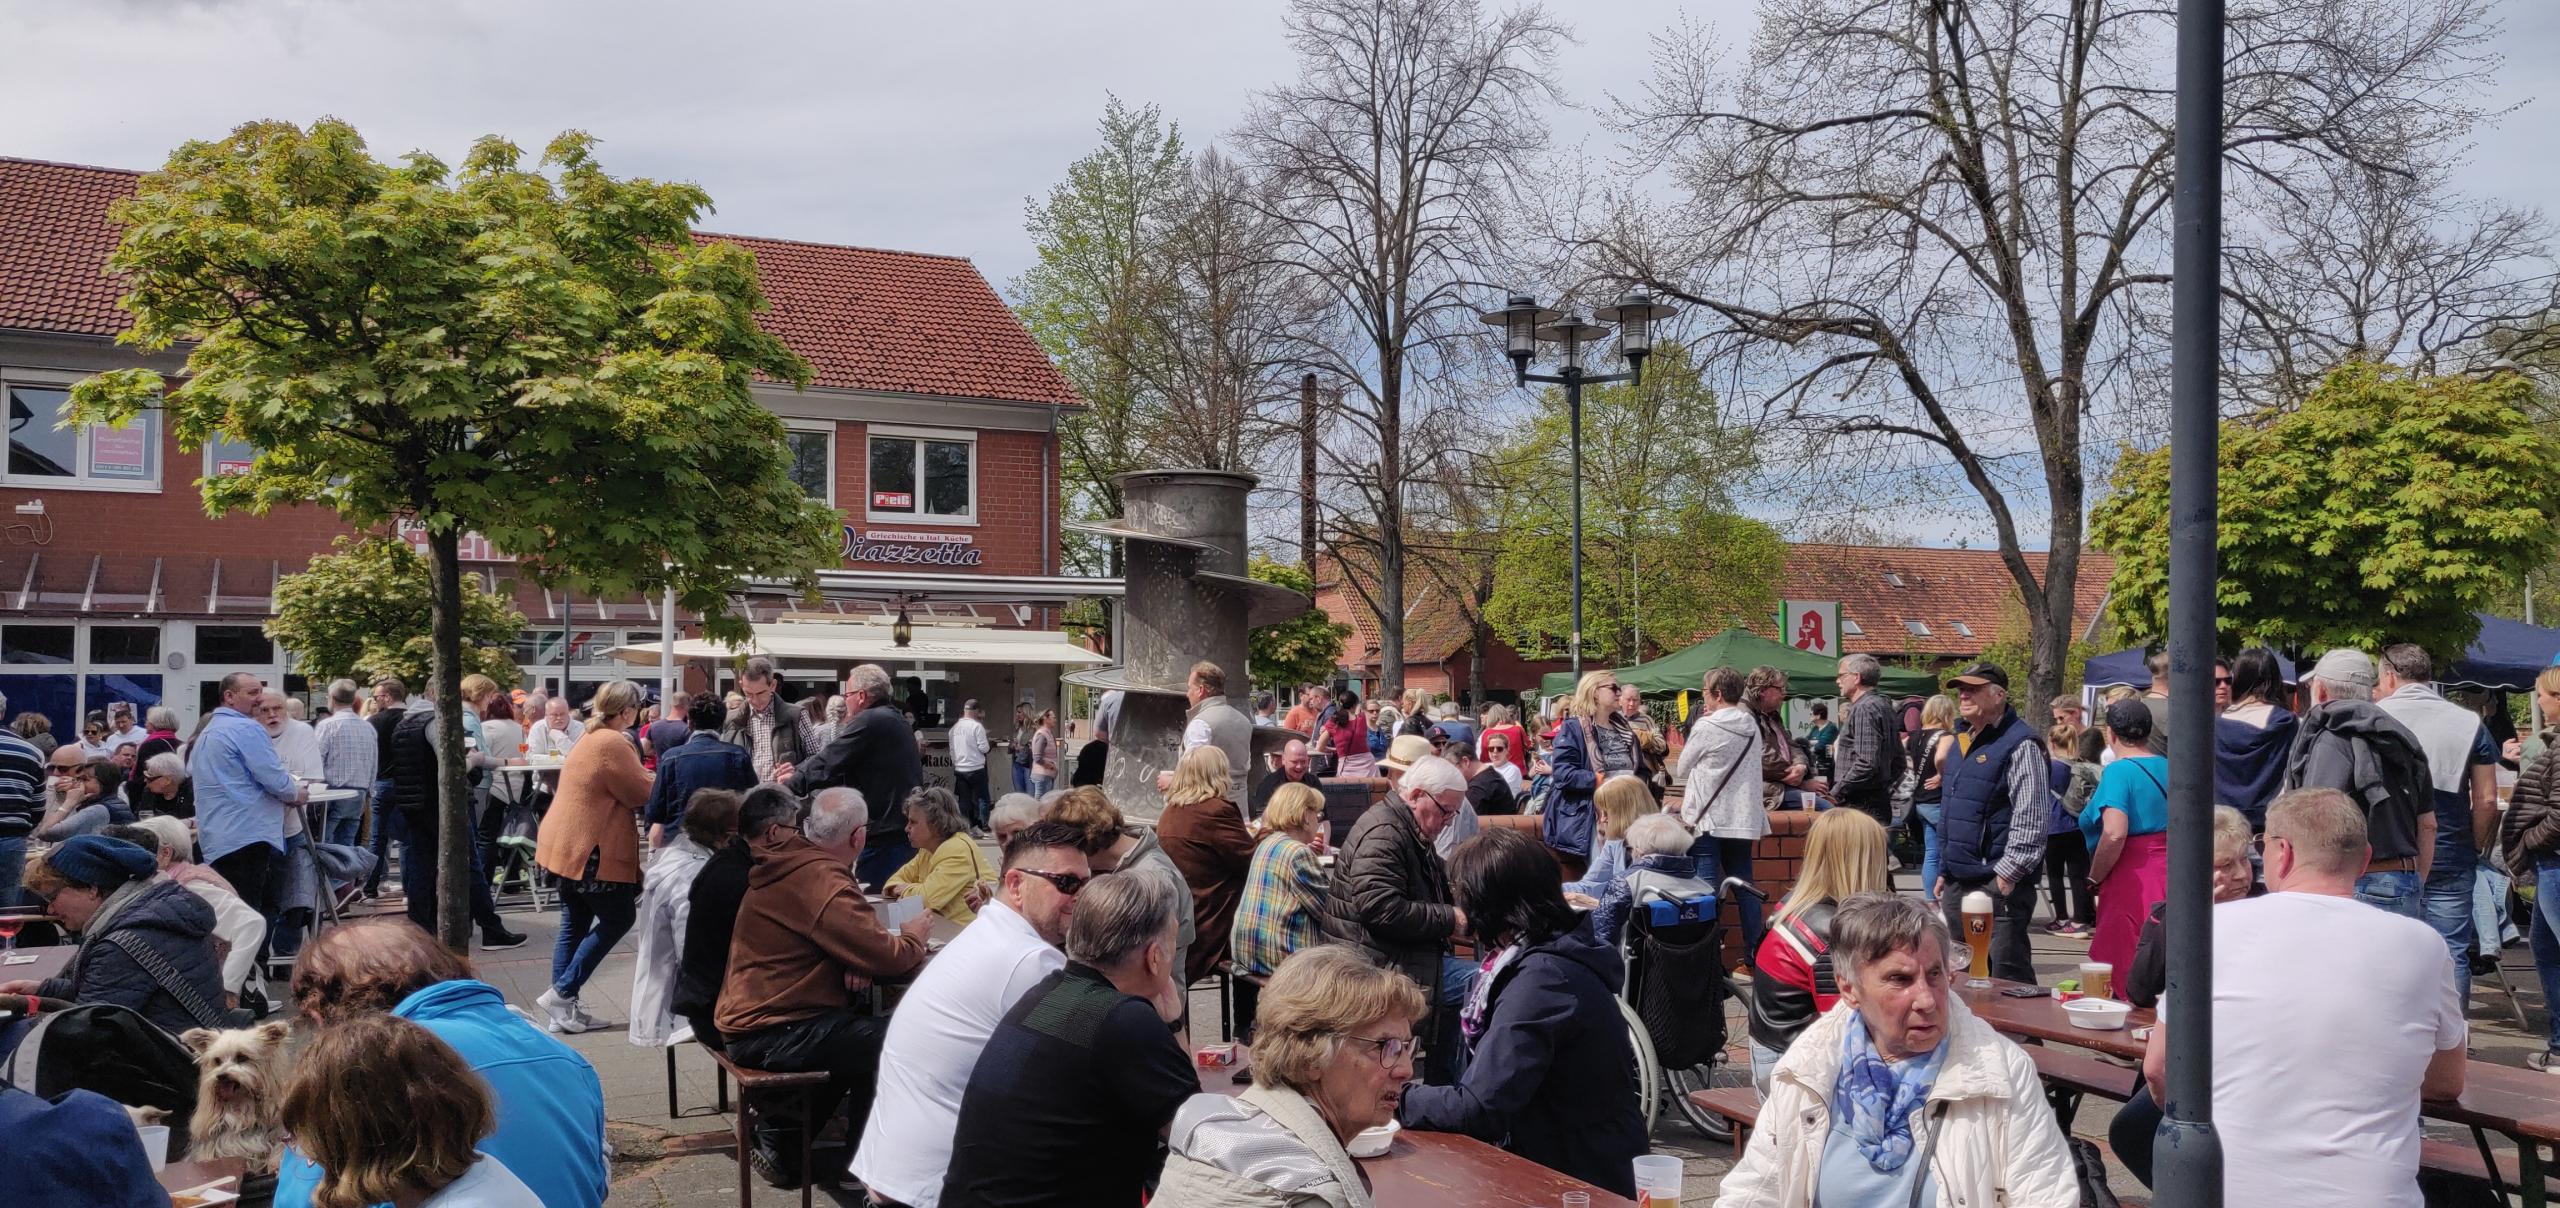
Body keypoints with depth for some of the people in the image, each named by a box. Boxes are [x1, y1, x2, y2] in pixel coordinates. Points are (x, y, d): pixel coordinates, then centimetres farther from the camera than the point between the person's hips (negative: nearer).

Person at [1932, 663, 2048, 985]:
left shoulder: (2019, 745, -11)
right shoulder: (1963, 743, 17)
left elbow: (2030, 818, -18)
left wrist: (2008, 875, -20)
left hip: (1999, 885, -9)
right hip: (1957, 883, 9)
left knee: (2008, 978, -7)